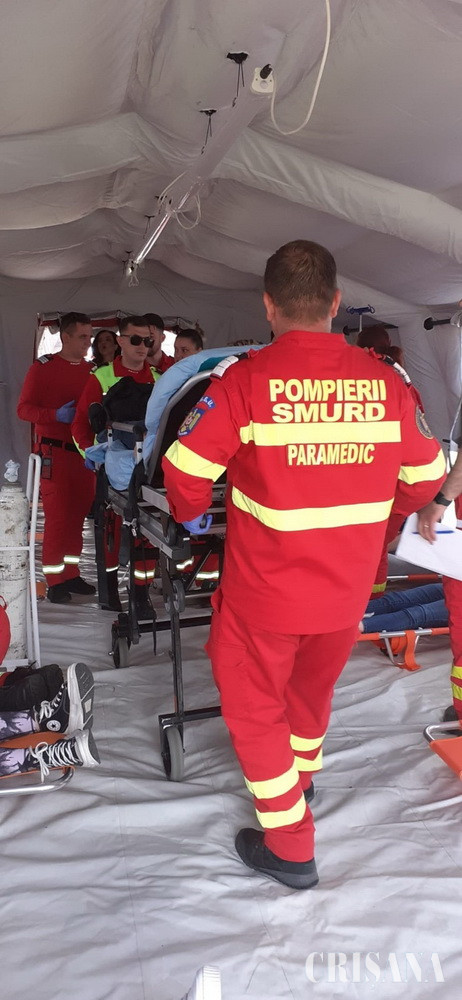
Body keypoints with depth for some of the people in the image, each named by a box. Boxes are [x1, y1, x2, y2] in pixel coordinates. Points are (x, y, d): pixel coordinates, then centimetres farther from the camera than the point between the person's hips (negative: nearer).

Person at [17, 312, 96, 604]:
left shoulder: (91, 370, 11)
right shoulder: (44, 367, -4)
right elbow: (24, 408, -7)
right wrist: (56, 415, -21)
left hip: (85, 451, 5)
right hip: (55, 451, -5)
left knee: (78, 515, 8)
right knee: (58, 517, -4)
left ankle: (71, 573, 20)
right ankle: (55, 581, 6)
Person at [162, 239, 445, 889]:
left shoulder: (246, 380, -18)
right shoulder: (385, 382, -7)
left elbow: (184, 470, -15)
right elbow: (427, 474, 4)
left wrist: (191, 516, 7)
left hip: (264, 592, -4)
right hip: (348, 592, 5)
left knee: (253, 705, 17)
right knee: (312, 688, 29)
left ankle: (290, 849, 26)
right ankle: (301, 777, 56)